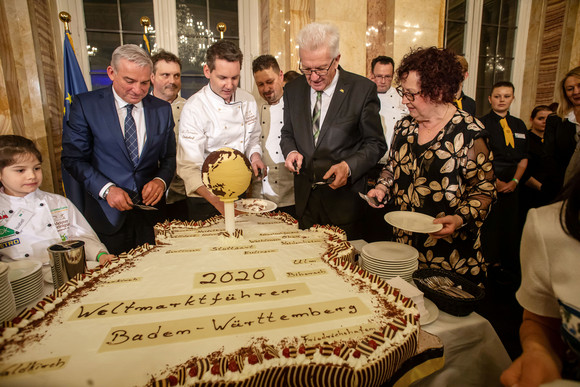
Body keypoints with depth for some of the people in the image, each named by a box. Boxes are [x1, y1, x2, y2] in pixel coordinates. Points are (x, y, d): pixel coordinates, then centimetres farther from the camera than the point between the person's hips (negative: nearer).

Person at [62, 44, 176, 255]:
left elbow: (169, 157, 8)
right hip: (107, 214, -2)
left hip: (151, 213, 2)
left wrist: (161, 180, -11)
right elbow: (73, 157, -3)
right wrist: (106, 189, -16)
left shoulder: (162, 109, 4)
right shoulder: (85, 104, -3)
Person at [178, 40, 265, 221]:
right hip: (205, 197, -4)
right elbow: (189, 167, -22)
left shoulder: (248, 101, 0)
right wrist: (217, 201, -35)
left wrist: (255, 156, -10)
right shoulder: (194, 108, -17)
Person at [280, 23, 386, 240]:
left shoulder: (363, 89, -8)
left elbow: (375, 143, -4)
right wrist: (291, 151, -7)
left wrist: (348, 166, -21)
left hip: (344, 199, -3)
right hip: (304, 198, 4)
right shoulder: (293, 90, 4)